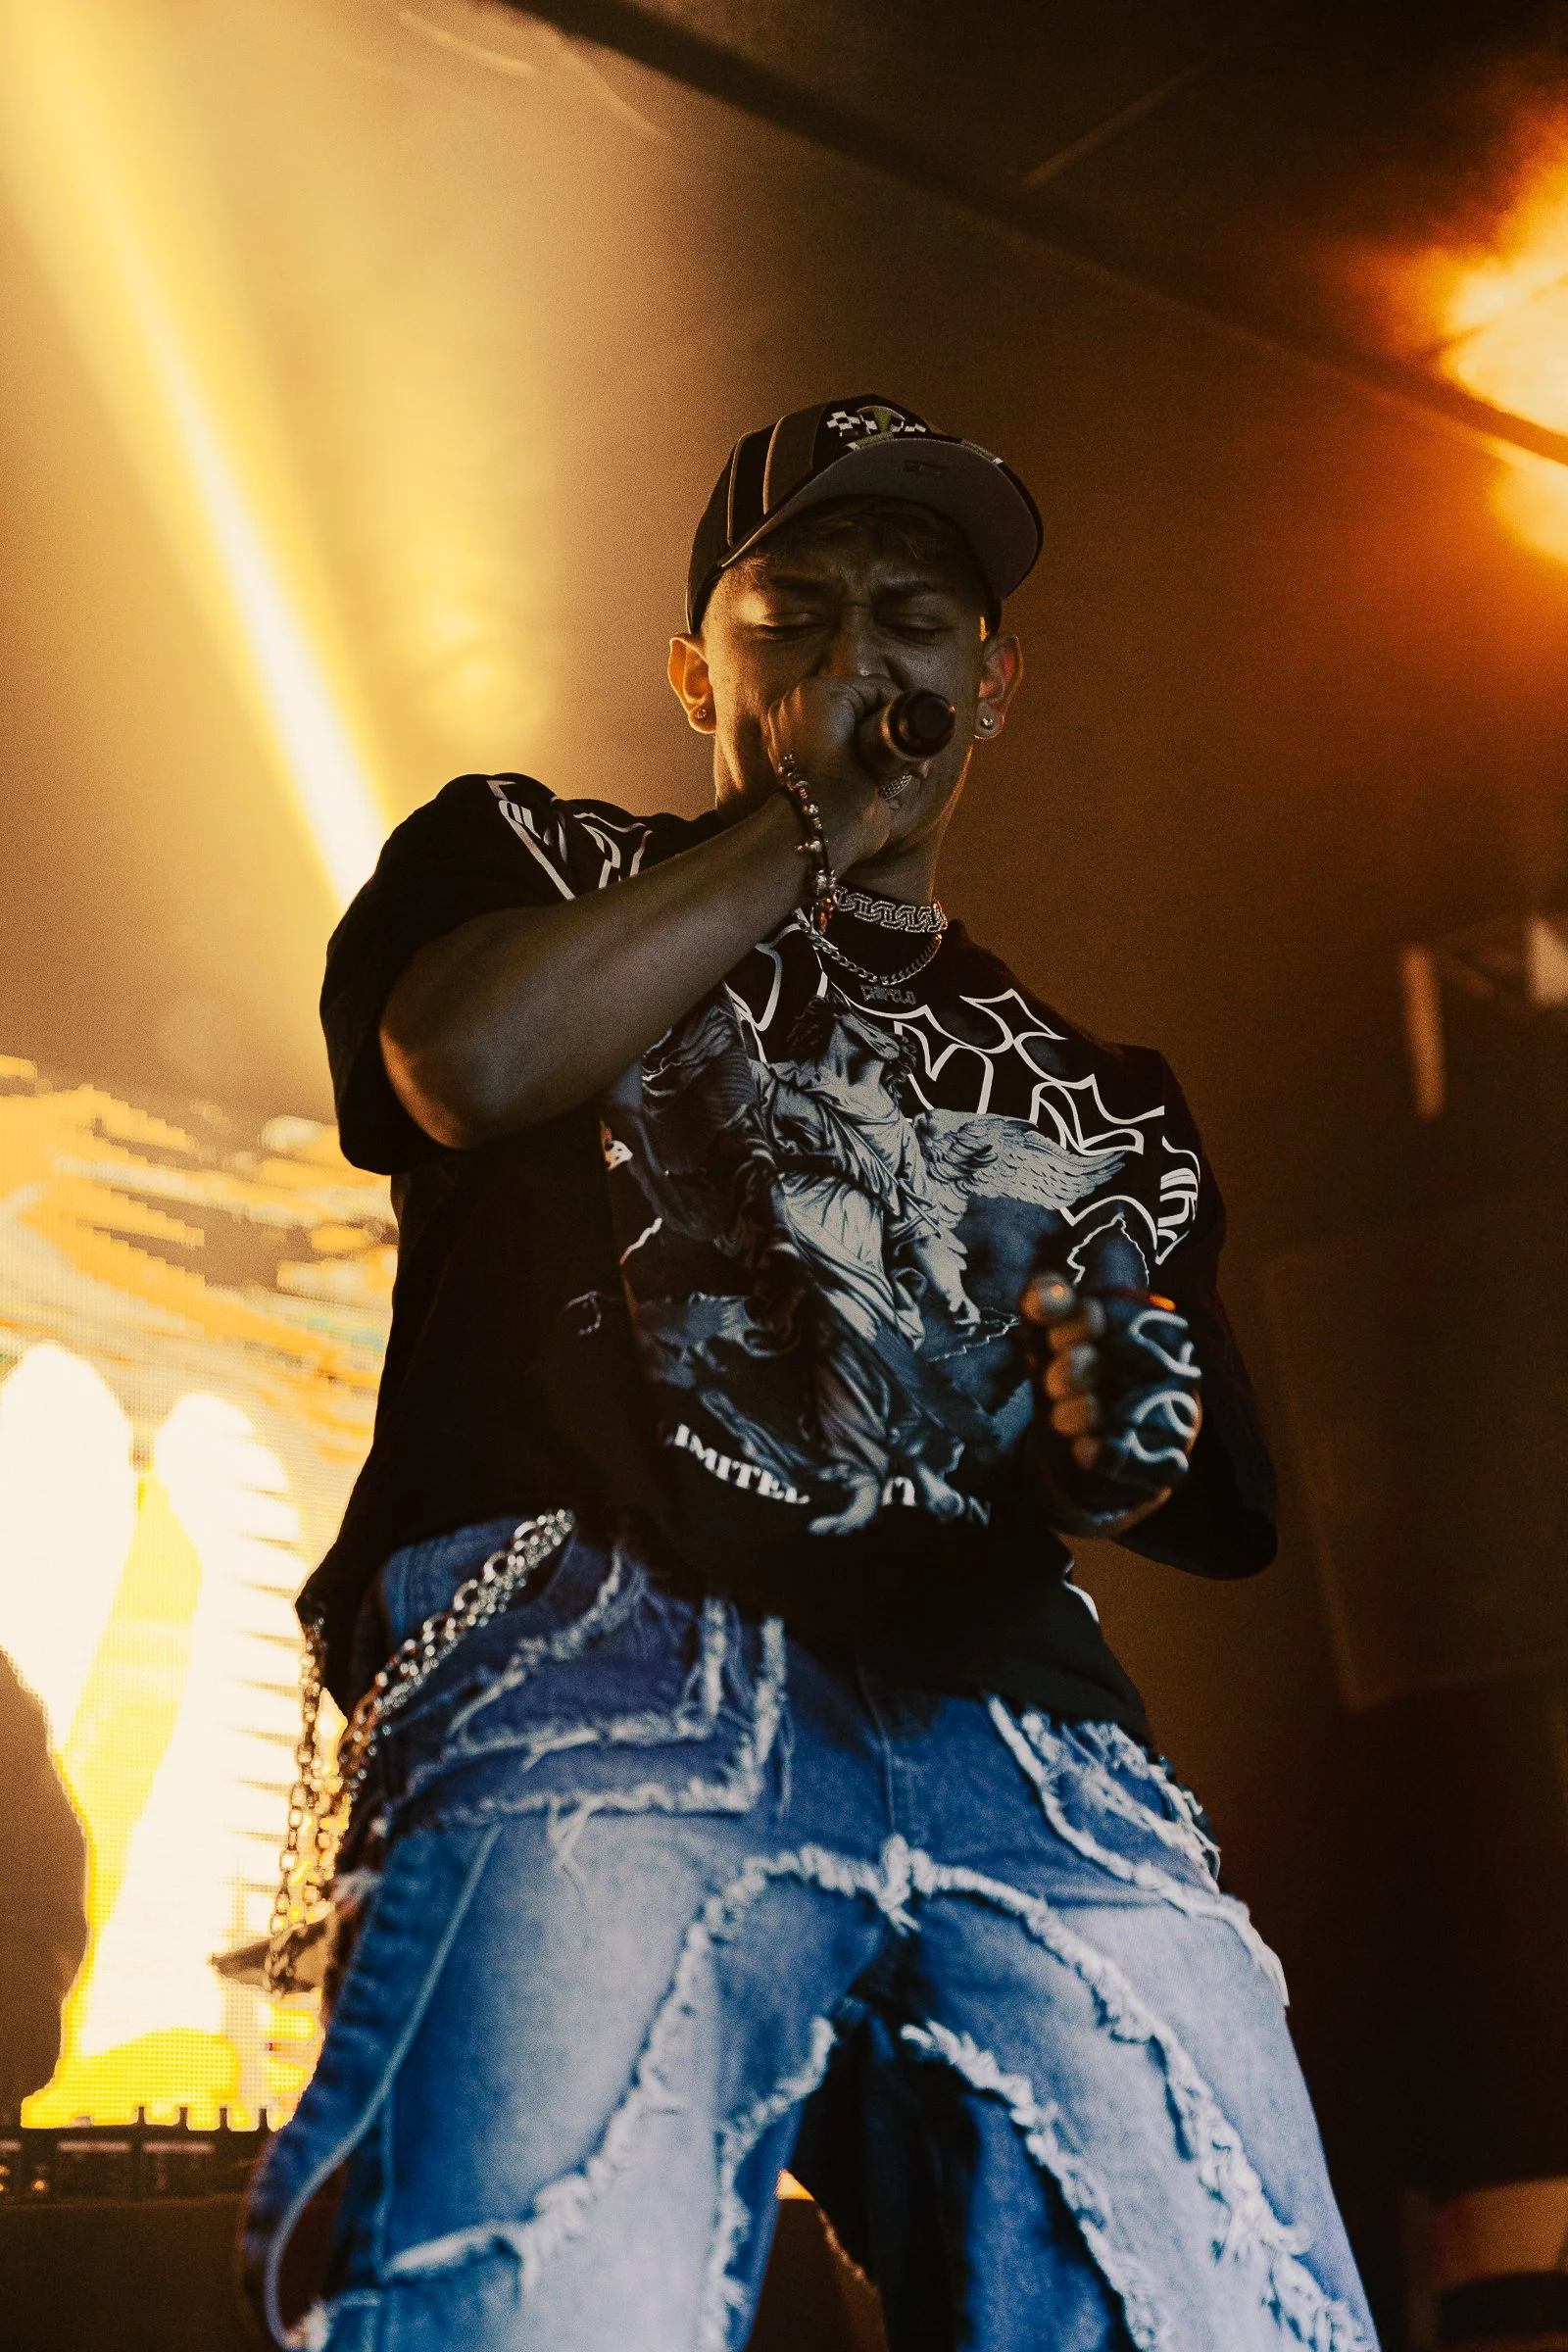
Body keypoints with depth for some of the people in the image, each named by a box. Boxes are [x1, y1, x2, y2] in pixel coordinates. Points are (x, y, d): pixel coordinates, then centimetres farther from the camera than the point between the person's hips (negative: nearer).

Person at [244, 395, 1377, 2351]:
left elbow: (1232, 1504, 25)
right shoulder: (525, 858, 23)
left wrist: (1141, 1447, 0)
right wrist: (814, 820, 10)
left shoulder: (1099, 1095, 30)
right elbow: (474, 1064, -1)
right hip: (597, 1644, -3)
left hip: (1022, 1720, 4)